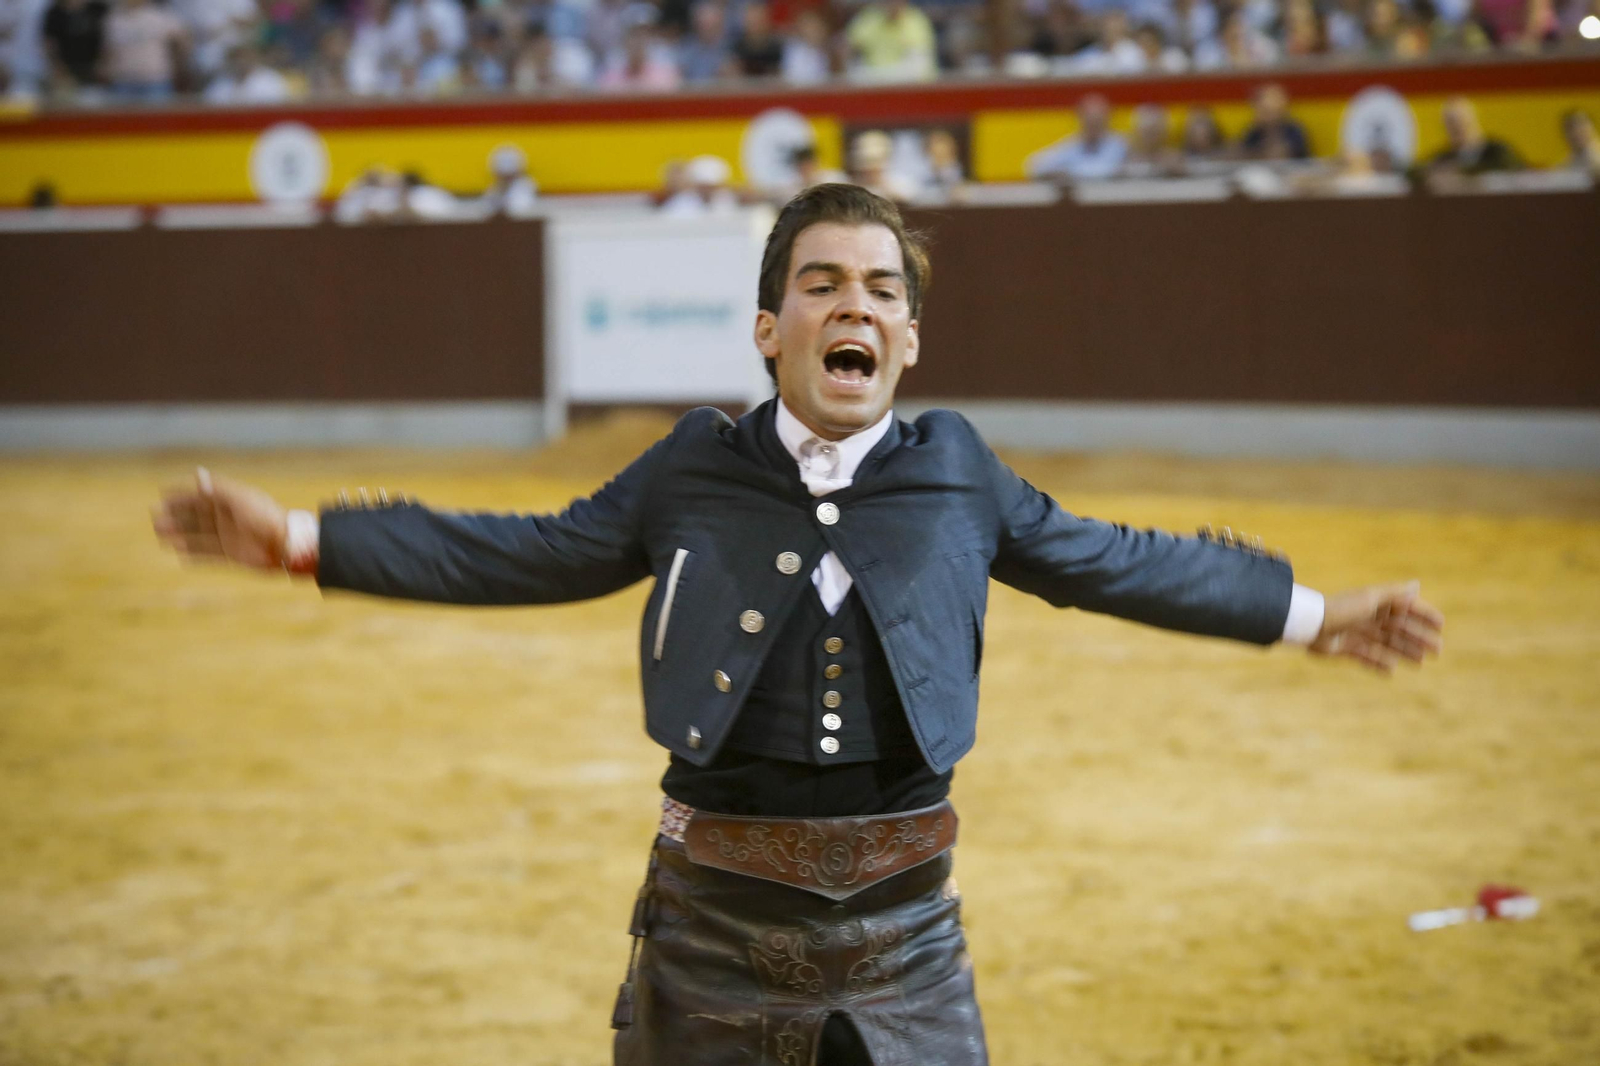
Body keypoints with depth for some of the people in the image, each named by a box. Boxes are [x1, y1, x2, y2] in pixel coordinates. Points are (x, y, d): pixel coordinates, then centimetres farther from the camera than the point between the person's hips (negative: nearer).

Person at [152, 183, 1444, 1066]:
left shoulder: (956, 474, 5)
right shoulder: (693, 473, 2)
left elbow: (1117, 564, 16)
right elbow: (524, 557, 8)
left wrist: (1313, 615, 21)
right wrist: (296, 536, 4)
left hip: (899, 922, 1)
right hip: (713, 918, 0)